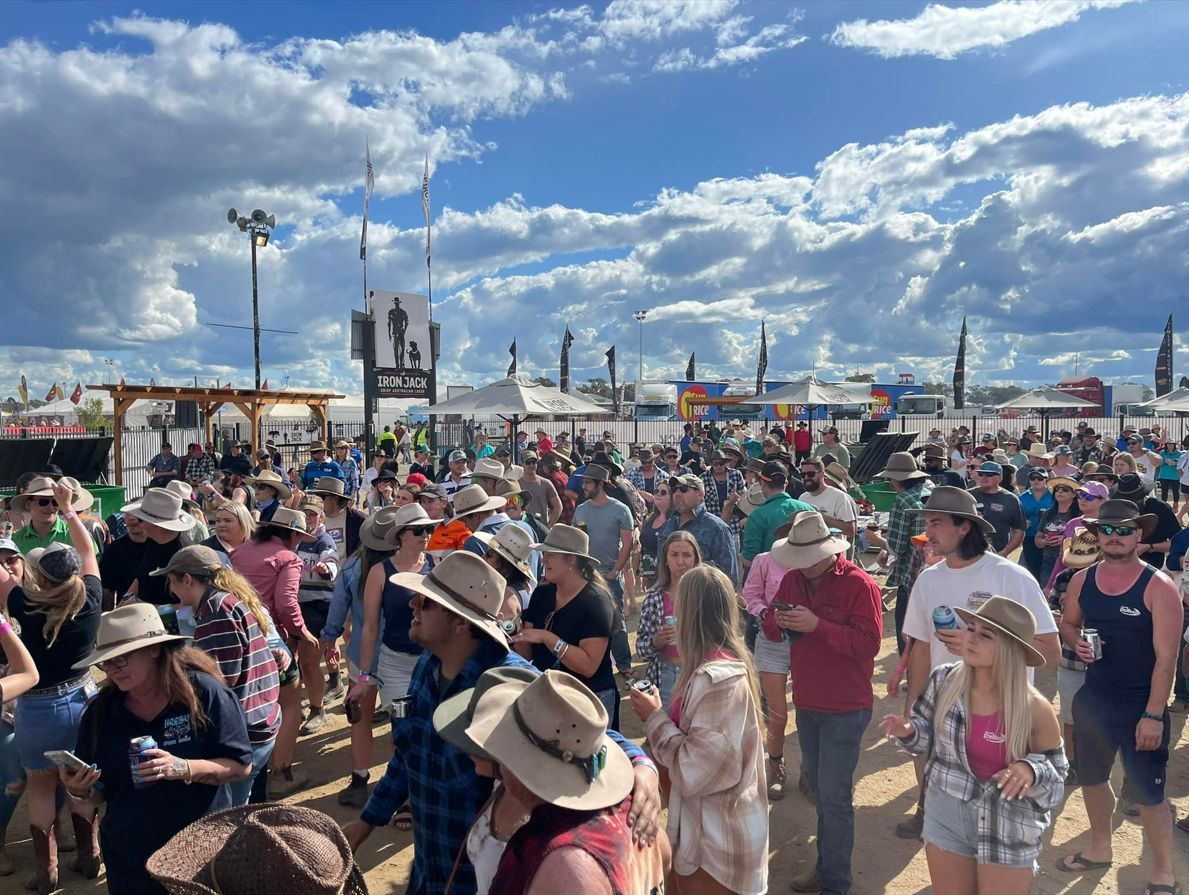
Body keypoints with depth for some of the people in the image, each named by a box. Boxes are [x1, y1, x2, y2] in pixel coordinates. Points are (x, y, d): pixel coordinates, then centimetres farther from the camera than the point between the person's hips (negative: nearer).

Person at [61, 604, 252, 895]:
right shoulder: (100, 711, -3)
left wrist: (183, 769, -28)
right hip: (128, 861, 4)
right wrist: (80, 791, -16)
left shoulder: (205, 693, -16)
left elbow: (241, 766, -15)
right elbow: (98, 796, 5)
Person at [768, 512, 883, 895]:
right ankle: (827, 863, 39)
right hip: (806, 702, 7)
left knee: (833, 794, -2)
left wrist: (817, 625, -31)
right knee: (816, 781, 20)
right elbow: (770, 622, 8)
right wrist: (778, 620, -16)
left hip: (845, 708, -7)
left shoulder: (859, 584, -17)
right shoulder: (792, 579, 2)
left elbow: (869, 642, -23)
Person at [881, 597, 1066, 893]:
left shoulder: (1035, 709, -19)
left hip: (1008, 834, -3)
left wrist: (1031, 771, -28)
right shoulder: (943, 681, -11)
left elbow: (1056, 776, -7)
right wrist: (909, 732, -16)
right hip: (945, 819, 3)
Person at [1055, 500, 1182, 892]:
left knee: (1147, 791, 3)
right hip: (1094, 698, 5)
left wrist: (1154, 715, -20)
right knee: (1091, 776, 19)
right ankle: (1100, 848, 42)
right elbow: (1068, 624, 14)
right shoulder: (1081, 581, -1)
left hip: (1141, 705, -5)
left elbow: (1166, 656, -18)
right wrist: (1077, 642, -10)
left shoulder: (1159, 587, -16)